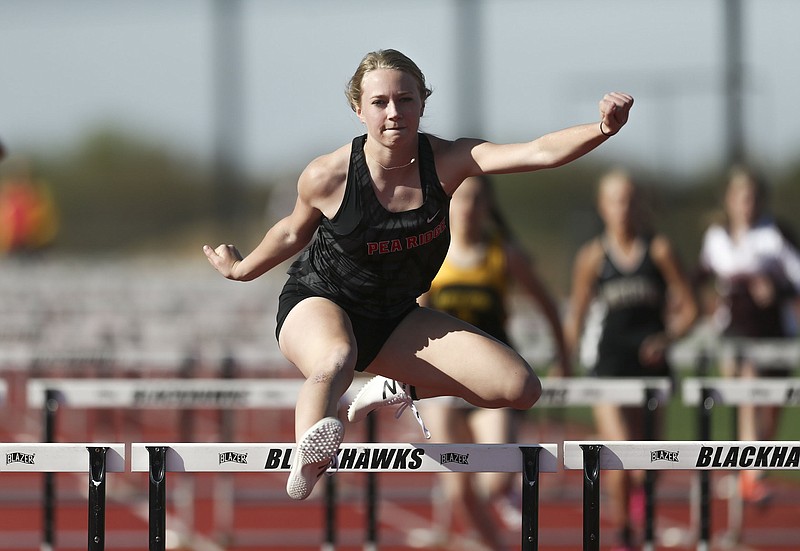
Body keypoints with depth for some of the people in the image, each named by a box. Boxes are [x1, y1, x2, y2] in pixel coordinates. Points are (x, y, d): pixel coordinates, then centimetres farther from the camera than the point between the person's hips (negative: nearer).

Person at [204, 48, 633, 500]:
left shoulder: (446, 161, -16)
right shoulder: (327, 176, -18)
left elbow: (540, 153, -31)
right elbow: (295, 231, 6)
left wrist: (602, 129, -49)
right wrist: (242, 270, 22)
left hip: (395, 318, 4)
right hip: (319, 304, -4)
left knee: (520, 388, -8)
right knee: (335, 360, -42)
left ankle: (400, 389, 12)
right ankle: (307, 456, -67)